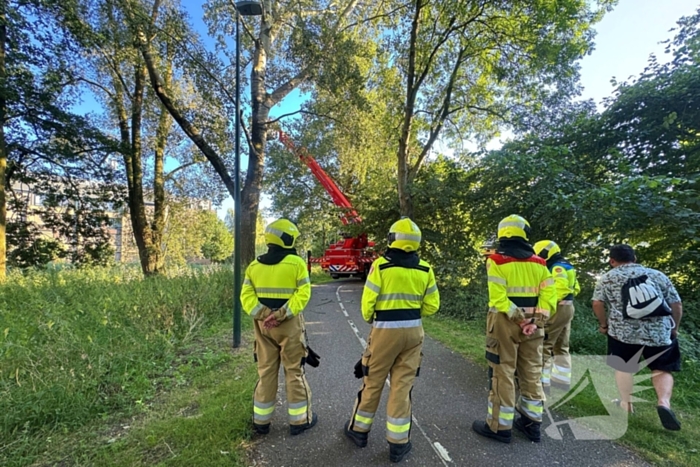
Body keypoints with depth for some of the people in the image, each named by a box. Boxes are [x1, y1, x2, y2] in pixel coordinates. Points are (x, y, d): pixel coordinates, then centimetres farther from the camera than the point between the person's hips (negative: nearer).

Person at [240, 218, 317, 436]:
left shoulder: (254, 265, 5)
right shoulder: (296, 263, -9)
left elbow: (246, 295, -1)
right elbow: (303, 293, -17)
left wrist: (260, 314, -11)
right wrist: (282, 314, -19)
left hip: (263, 324, 4)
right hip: (289, 324, -4)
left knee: (266, 371, 15)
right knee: (294, 371, 8)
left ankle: (261, 420, 25)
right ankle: (299, 419, 19)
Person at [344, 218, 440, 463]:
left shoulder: (380, 265, -13)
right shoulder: (425, 269, -1)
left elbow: (368, 301, -11)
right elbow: (431, 305, 2)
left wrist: (369, 319, 9)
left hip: (385, 330, -3)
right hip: (414, 331, 3)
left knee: (373, 382, 14)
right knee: (402, 385, 13)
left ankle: (359, 429, 32)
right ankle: (398, 443, 23)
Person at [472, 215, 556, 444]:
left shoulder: (497, 260, -9)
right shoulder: (538, 262, 6)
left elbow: (498, 297, -19)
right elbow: (549, 294, -3)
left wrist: (517, 318, -14)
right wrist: (537, 320, -7)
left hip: (505, 321, -5)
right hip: (531, 323, 5)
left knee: (503, 374, 4)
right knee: (532, 373, 16)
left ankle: (500, 426, 14)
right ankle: (532, 423, 28)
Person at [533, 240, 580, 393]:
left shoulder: (557, 267, -15)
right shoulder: (567, 266, 16)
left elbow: (561, 286, -29)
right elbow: (575, 288, 21)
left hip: (557, 309, -10)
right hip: (568, 308, 10)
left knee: (544, 345, -6)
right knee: (561, 346, 19)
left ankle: (542, 381, -3)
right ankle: (562, 379, 28)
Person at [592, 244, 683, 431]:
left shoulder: (608, 278, 4)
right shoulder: (657, 275, 11)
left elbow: (597, 303, -3)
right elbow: (676, 304, 9)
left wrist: (604, 325, 12)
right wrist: (674, 329, 21)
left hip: (623, 332, -1)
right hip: (659, 332, 2)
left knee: (623, 367, 15)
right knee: (662, 369, 13)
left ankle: (626, 403, 19)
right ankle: (664, 402, -7)